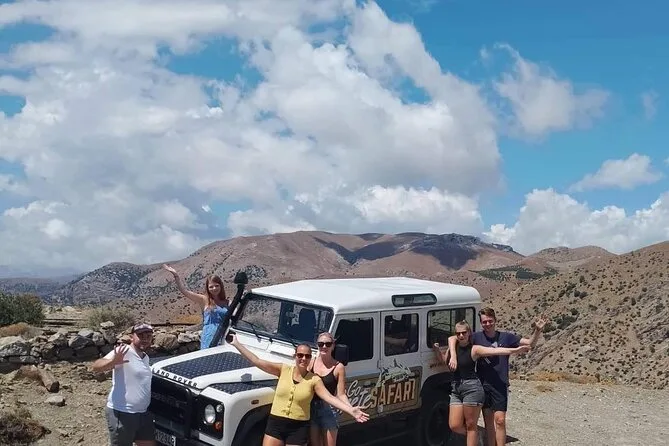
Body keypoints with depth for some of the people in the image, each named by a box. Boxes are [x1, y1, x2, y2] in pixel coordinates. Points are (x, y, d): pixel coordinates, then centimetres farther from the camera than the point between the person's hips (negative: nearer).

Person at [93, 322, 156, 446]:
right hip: (122, 414, -8)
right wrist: (113, 361, -43)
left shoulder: (146, 357, 13)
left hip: (142, 413, 8)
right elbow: (96, 366, -26)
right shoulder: (124, 352, -14)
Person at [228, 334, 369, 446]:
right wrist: (236, 344, -6)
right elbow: (256, 361, -4)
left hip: (298, 428, -1)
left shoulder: (314, 380, -5)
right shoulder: (283, 370, -2)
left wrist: (351, 410, -30)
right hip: (275, 423, 1)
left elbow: (330, 398, -15)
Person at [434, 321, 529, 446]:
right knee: (454, 425, 3)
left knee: (471, 425, 0)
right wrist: (437, 349, 12)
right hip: (455, 389, 6)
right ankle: (475, 436, 31)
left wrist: (515, 350, -27)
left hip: (472, 388, -6)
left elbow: (495, 350, -16)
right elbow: (444, 360, 30)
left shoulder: (474, 349, -5)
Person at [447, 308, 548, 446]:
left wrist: (538, 330, -15)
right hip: (483, 384, 1)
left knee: (500, 420, -6)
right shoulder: (477, 337, -1)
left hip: (500, 385, -1)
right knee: (488, 421, 10)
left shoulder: (505, 337, 1)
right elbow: (452, 338, -7)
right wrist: (453, 356, -22)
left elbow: (530, 343, 2)